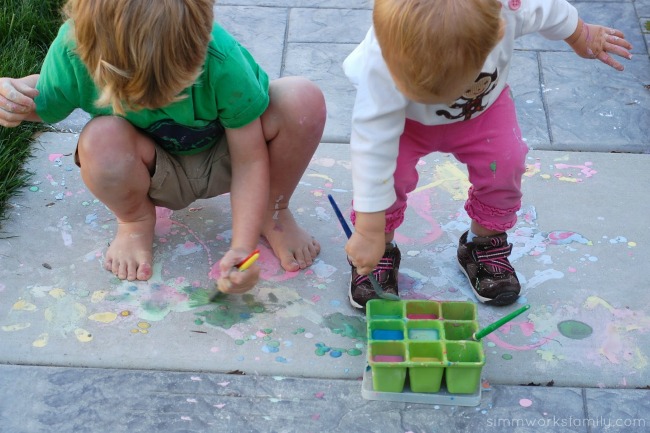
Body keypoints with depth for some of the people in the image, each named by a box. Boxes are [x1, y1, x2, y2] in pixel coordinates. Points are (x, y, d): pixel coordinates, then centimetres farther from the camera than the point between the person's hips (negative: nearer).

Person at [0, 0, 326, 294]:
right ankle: (136, 221, 2)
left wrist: (243, 247, -32)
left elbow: (249, 161, -23)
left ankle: (273, 214, 0)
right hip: (159, 177, 1)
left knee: (304, 100, -30)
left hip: (222, 162, 0)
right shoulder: (74, 48, -29)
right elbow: (44, 103, -5)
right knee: (100, 140, -36)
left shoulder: (222, 59, -35)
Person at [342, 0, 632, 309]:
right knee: (388, 171, -22)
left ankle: (486, 242, 16)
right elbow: (373, 144, -39)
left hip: (484, 106, 2)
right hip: (405, 120, -2)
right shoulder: (379, 66, -44)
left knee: (505, 163, -12)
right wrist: (369, 232, -34)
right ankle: (381, 249, 5)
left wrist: (582, 36, 7)